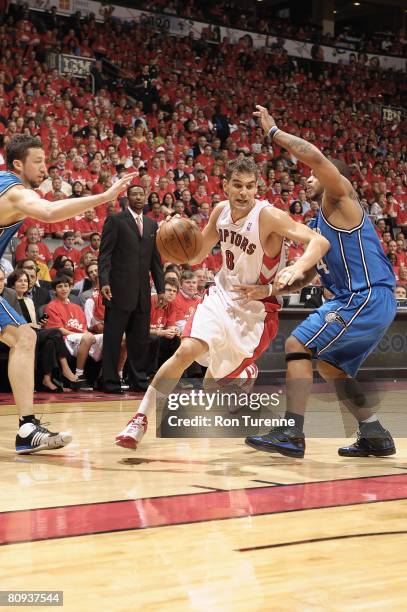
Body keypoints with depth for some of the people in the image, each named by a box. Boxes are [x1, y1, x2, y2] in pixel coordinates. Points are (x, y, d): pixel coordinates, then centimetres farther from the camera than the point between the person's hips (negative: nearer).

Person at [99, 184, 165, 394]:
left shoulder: (152, 225, 17)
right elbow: (105, 254, -6)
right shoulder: (115, 221, 0)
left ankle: (137, 379, 16)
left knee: (140, 337, 8)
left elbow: (156, 259, 18)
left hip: (142, 290, 6)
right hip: (120, 289, -5)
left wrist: (161, 288, 12)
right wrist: (104, 281, -17)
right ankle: (110, 382, 3)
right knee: (113, 337, -2)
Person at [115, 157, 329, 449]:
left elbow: (319, 241, -30)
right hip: (223, 295, 4)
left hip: (256, 308, -4)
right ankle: (140, 418, -7)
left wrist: (298, 267, -50)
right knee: (186, 350, -20)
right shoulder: (221, 211, -3)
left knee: (215, 379, 0)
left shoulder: (268, 216, -21)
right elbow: (197, 254, 10)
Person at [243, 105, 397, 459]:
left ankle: (292, 435, -15)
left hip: (366, 299, -10)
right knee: (330, 366, 19)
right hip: (371, 304, 10)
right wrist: (269, 291, 12)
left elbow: (316, 157, -20)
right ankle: (375, 436, 20)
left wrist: (274, 131, -9)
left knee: (298, 346, -11)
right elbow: (305, 277, 24)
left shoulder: (341, 197, -2)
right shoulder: (320, 224, 24)